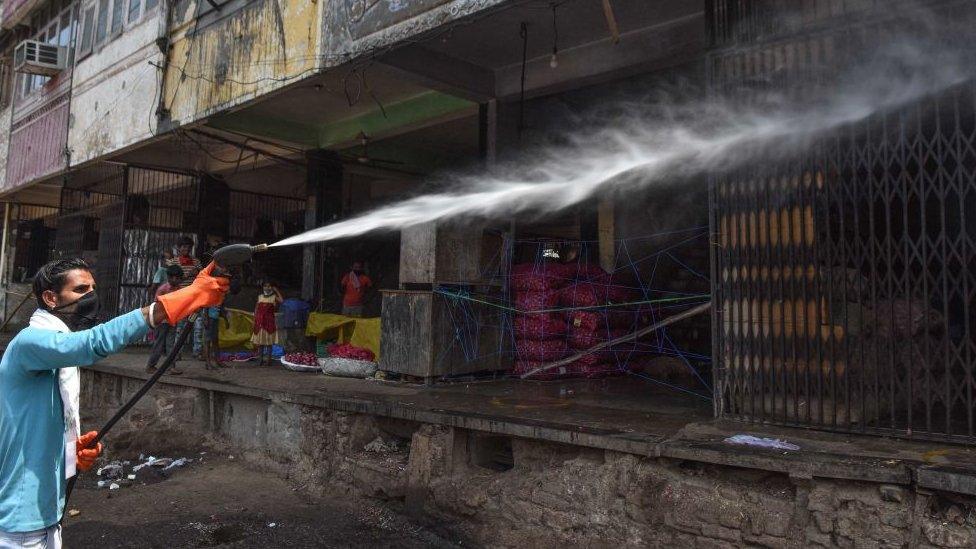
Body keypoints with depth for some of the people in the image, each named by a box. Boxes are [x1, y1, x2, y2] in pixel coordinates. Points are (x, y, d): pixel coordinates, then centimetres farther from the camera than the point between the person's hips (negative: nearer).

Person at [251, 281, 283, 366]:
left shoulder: (274, 297, -1)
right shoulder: (260, 297, 8)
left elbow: (282, 301, -21)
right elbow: (256, 309, 11)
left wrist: (276, 291, -11)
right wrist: (255, 320, 4)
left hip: (269, 321, -3)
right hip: (260, 322, 3)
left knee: (269, 341, 0)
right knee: (260, 342, 6)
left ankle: (269, 359, 6)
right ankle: (261, 359, 13)